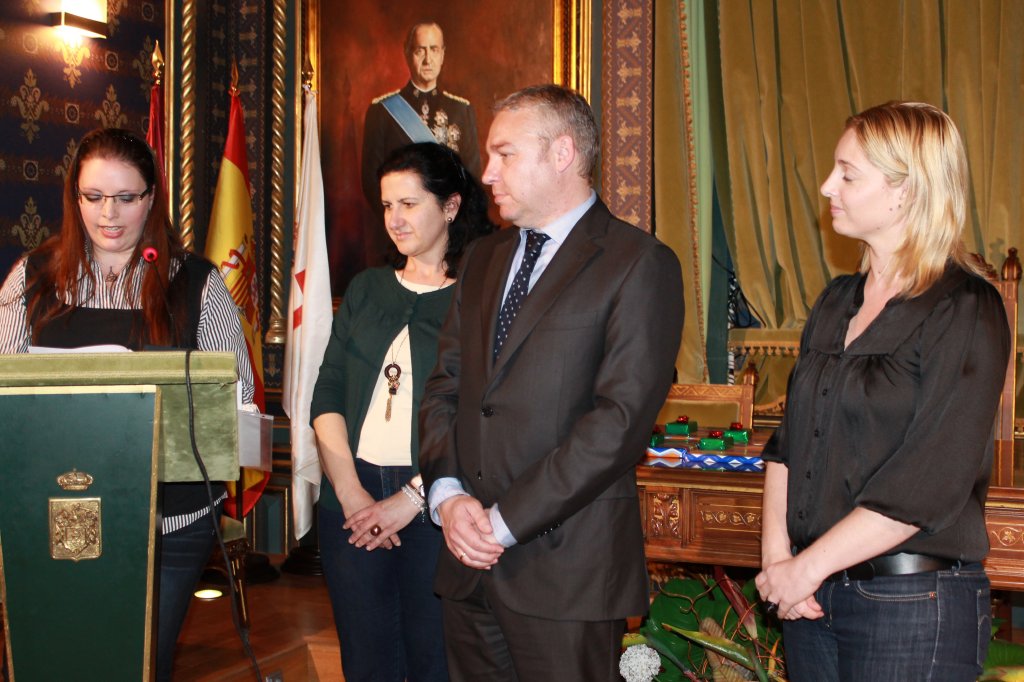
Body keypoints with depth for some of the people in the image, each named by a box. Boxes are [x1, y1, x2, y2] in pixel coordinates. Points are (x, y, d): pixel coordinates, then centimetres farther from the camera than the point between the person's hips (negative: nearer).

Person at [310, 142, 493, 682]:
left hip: (436, 502, -4)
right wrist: (351, 491, -5)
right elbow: (327, 395, 7)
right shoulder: (366, 290, 13)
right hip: (353, 500, 4)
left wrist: (413, 497, -15)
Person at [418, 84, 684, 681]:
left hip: (566, 569, -6)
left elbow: (621, 417, -15)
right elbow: (444, 388, 13)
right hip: (470, 562, 6)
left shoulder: (639, 264, -7)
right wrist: (447, 493, -5)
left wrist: (505, 520, -15)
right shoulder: (483, 259, 16)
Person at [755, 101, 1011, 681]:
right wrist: (777, 552, -6)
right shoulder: (838, 302, 10)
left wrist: (807, 568, -16)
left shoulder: (965, 310, -11)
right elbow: (790, 440, 8)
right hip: (812, 593, 6)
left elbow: (929, 485, -18)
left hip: (914, 607, -6)